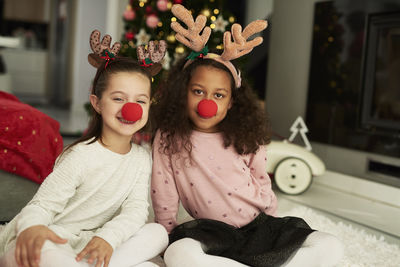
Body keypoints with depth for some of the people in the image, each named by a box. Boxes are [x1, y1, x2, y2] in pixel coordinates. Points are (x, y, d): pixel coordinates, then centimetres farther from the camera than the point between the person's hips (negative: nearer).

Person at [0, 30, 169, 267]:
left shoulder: (142, 158, 3)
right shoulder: (81, 157, -14)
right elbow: (44, 204, -17)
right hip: (55, 244, -5)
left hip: (93, 245, 5)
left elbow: (136, 208, -7)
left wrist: (109, 237, -27)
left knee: (158, 232, -15)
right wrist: (31, 227, -41)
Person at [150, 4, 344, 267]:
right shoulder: (168, 139, -5)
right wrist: (169, 235, 1)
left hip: (258, 228, 3)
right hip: (211, 233, -2)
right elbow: (164, 200, -1)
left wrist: (271, 225, 14)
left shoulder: (246, 139, 2)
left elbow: (262, 184, 11)